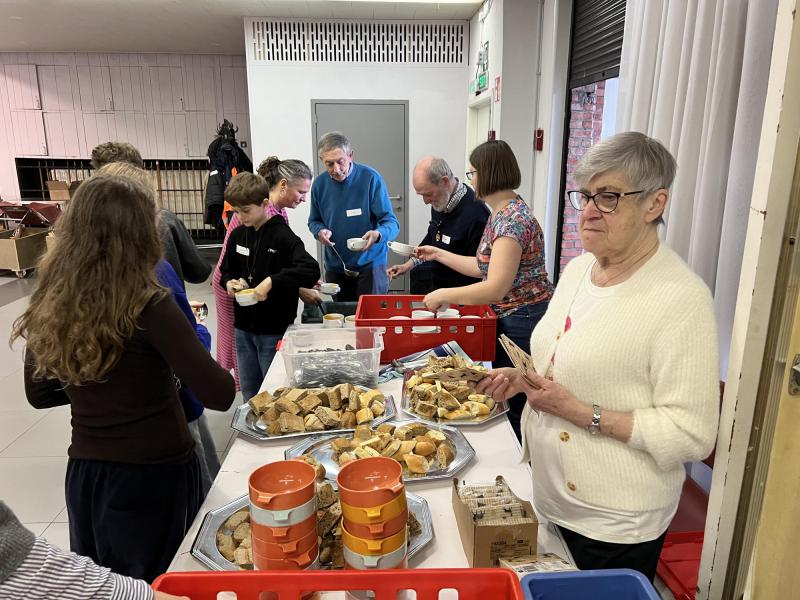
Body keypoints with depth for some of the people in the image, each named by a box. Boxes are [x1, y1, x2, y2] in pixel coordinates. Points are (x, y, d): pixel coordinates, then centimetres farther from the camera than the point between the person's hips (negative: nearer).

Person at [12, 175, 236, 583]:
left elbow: (39, 394, 8)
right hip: (155, 474, -5)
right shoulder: (148, 307, -23)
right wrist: (191, 345, -5)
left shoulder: (48, 306, -6)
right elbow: (219, 396, -23)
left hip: (84, 472, 5)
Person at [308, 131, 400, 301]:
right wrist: (320, 231, -9)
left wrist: (378, 235, -33)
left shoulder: (370, 178, -12)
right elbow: (314, 221, 14)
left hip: (369, 264, -3)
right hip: (334, 266, 4)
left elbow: (391, 223, -12)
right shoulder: (320, 183, 0)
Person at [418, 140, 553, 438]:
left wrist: (443, 295, -18)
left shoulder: (512, 219, -22)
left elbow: (495, 288, -28)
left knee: (512, 406, 2)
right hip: (509, 319, 10)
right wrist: (439, 254, 20)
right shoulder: (501, 213, 10)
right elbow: (485, 266, 17)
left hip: (523, 323, -10)